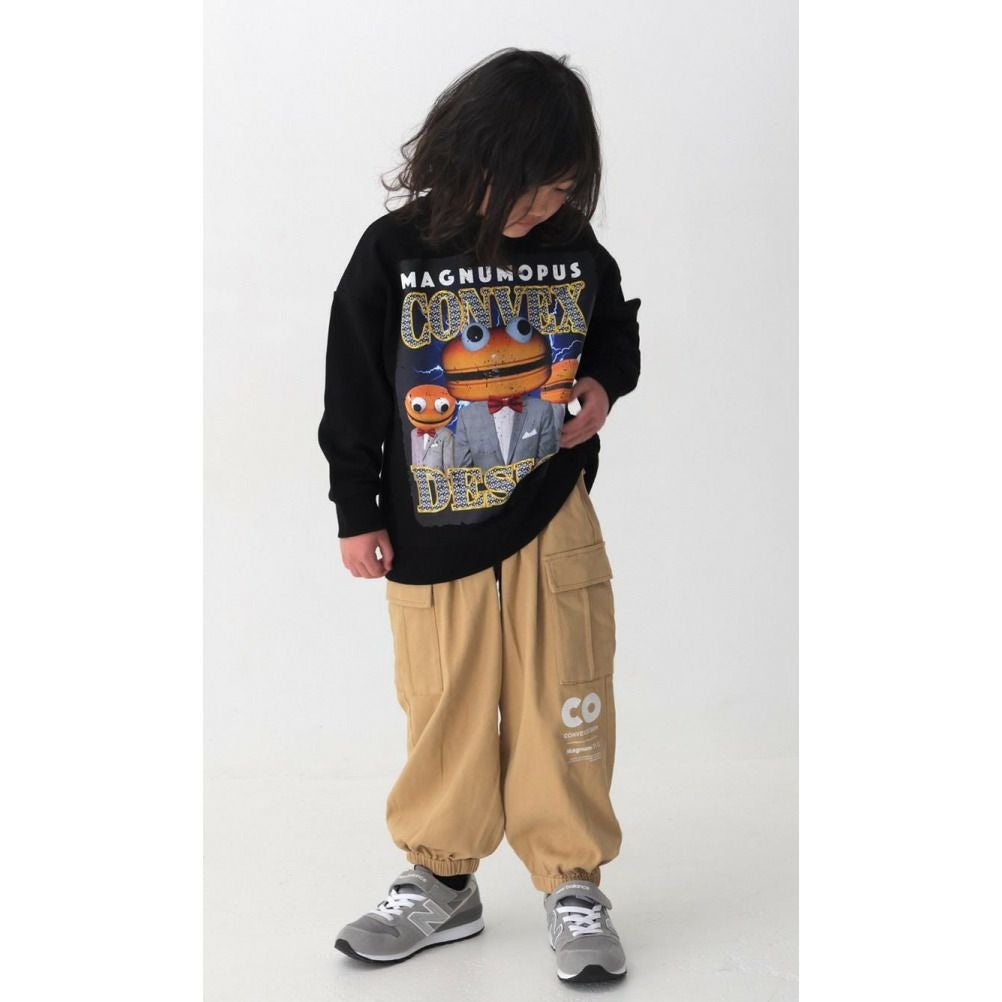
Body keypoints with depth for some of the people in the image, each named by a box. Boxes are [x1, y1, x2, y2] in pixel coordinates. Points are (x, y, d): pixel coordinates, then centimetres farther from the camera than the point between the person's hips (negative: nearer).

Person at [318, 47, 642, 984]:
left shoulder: (579, 253, -4)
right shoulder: (394, 253, -10)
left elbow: (618, 333, 17)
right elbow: (351, 394, -3)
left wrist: (602, 384, -5)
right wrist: (357, 514, -1)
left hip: (553, 519, 1)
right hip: (431, 530, -1)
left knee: (564, 704, 4)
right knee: (444, 707, 10)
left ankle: (573, 883, 19)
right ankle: (441, 882, 27)